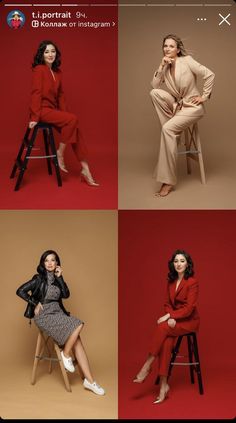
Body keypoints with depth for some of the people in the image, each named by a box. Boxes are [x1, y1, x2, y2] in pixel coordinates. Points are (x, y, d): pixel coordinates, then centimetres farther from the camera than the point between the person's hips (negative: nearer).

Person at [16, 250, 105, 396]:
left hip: (57, 313, 5)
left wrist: (60, 278, -6)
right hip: (44, 316, -5)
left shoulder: (57, 279, 13)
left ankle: (89, 380, -15)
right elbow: (20, 291, -6)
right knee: (78, 325, -25)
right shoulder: (39, 278, -2)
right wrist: (36, 303, -9)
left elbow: (66, 294, 0)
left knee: (77, 341, -14)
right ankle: (66, 354, -2)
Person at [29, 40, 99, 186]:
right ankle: (60, 154, -11)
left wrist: (65, 113, 6)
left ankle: (85, 170, -12)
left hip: (53, 109, 7)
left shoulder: (58, 72, 13)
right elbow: (36, 92, -14)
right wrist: (35, 117, -18)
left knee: (74, 129, -11)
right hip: (43, 110, -7)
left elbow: (60, 95, 16)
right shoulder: (39, 69, -9)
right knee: (73, 119, -25)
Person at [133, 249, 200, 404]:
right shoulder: (171, 282, 7)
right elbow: (168, 303, 9)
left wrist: (169, 316, -22)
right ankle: (164, 385, -25)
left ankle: (147, 366, -20)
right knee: (166, 342, -26)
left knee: (162, 327, -31)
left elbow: (188, 308, -18)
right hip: (174, 319, 5)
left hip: (189, 321, -5)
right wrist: (171, 318, -10)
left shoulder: (192, 283, -14)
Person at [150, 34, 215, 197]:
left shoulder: (187, 61, -9)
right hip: (176, 105, 6)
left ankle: (168, 181, -26)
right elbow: (154, 85, -4)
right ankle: (174, 132, -11)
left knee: (168, 129, -29)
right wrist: (161, 67, -13)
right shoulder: (165, 66, 8)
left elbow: (210, 75, -11)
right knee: (155, 93, -19)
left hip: (192, 106, -6)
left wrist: (205, 96, -10)